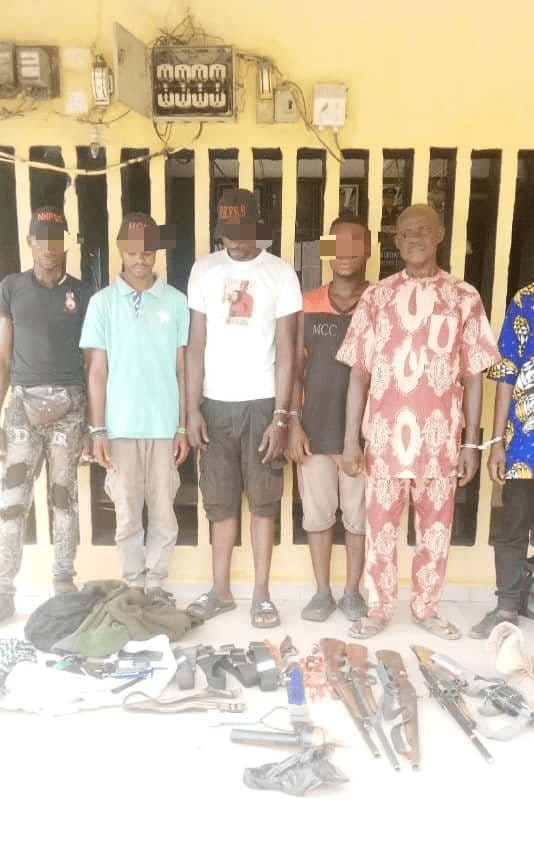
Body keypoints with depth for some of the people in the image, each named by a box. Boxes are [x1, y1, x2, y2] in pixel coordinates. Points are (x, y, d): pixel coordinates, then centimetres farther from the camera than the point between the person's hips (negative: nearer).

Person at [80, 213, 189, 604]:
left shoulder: (176, 301, 3)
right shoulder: (103, 302, 1)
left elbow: (181, 368, 4)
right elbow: (97, 371, 1)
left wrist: (183, 426, 2)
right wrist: (97, 430, -4)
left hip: (164, 425, 1)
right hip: (121, 426, 0)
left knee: (163, 512, 7)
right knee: (127, 513, 8)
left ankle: (156, 582, 23)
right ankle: (134, 584, 24)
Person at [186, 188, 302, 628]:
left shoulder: (281, 273, -3)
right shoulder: (204, 270, 5)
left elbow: (286, 351, -4)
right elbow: (197, 345, 5)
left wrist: (281, 416, -10)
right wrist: (192, 409, -1)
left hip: (262, 403, -2)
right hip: (216, 403, 2)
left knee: (263, 502, 5)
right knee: (220, 502, 9)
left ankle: (261, 593, 17)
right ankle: (221, 590, 23)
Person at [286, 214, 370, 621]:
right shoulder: (308, 305, 3)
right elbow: (295, 367, 4)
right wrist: (293, 422, -3)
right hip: (315, 430, 2)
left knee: (359, 514, 9)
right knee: (317, 513, 10)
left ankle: (352, 590, 27)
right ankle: (323, 591, 25)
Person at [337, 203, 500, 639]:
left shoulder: (464, 298, 2)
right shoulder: (376, 296, 2)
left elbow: (473, 375, 3)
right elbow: (359, 373, 1)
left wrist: (471, 443, 1)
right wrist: (351, 439, -3)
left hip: (439, 439, 0)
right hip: (385, 437, 0)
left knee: (436, 530, 13)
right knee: (380, 529, 10)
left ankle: (426, 608, 33)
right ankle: (379, 608, 29)